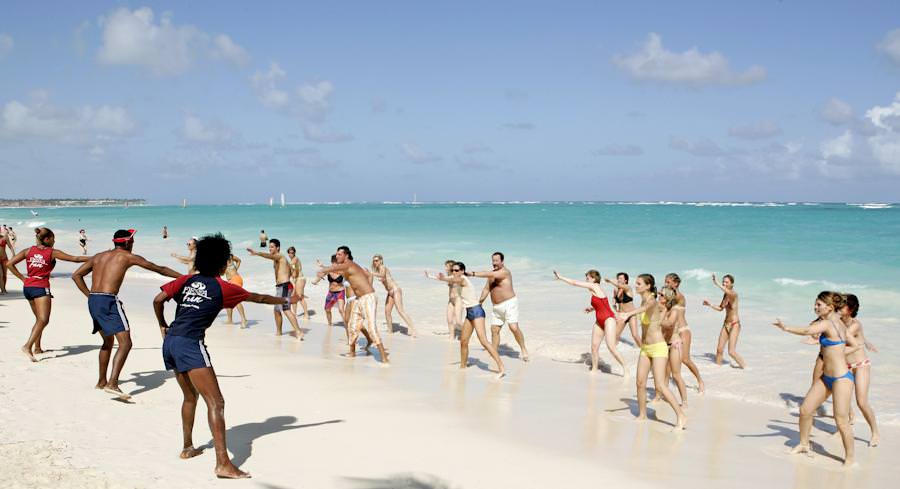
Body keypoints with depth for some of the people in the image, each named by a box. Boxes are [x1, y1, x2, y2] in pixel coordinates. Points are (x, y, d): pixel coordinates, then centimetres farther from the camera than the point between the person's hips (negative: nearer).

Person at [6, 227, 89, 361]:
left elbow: (9, 264, 4)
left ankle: (37, 348, 24)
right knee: (43, 320, -11)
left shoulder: (29, 251, 9)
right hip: (41, 288, -7)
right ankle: (28, 346, -28)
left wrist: (22, 278, 7)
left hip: (27, 287, 7)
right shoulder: (52, 252, -4)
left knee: (39, 319, 21)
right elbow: (75, 259, -1)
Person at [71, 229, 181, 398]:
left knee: (108, 341, 25)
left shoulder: (98, 256, 20)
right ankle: (112, 383, -23)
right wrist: (183, 277, 18)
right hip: (109, 301, -7)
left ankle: (102, 381, 33)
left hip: (93, 301, 8)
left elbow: (76, 275, 17)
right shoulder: (129, 257, 4)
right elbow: (160, 269, 10)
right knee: (125, 343, -9)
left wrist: (89, 295, 16)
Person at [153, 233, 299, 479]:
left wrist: (163, 325, 22)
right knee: (216, 402, -10)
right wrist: (286, 300, 30)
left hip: (170, 342, 7)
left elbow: (158, 300, 6)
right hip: (190, 344, -7)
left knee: (190, 396, 27)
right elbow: (258, 298, 16)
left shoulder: (186, 281, 16)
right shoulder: (223, 288, 4)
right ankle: (223, 463, -19)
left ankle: (187, 448, 38)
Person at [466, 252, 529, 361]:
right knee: (494, 330, 4)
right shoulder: (492, 273, 12)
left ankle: (523, 349, 2)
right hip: (496, 307, 8)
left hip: (509, 304, -8)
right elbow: (487, 289, 17)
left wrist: (473, 274, -32)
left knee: (514, 328, -16)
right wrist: (479, 302, 10)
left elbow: (491, 275, -29)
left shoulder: (505, 271, -14)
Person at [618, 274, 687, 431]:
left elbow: (645, 308, -42)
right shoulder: (644, 300, 8)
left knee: (660, 385, -13)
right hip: (645, 348, 8)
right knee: (640, 383, 7)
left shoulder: (651, 301, -17)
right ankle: (642, 415, 21)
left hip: (658, 347, -8)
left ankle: (681, 417, -7)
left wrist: (628, 314, -60)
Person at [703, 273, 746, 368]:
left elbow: (728, 292, -40)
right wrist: (709, 304, 10)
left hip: (735, 325, -8)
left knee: (731, 352, -12)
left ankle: (745, 367, 6)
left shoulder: (734, 294, -15)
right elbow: (720, 308, 22)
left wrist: (716, 283, -45)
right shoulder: (725, 295, 9)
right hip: (726, 324, 8)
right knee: (719, 349, 8)